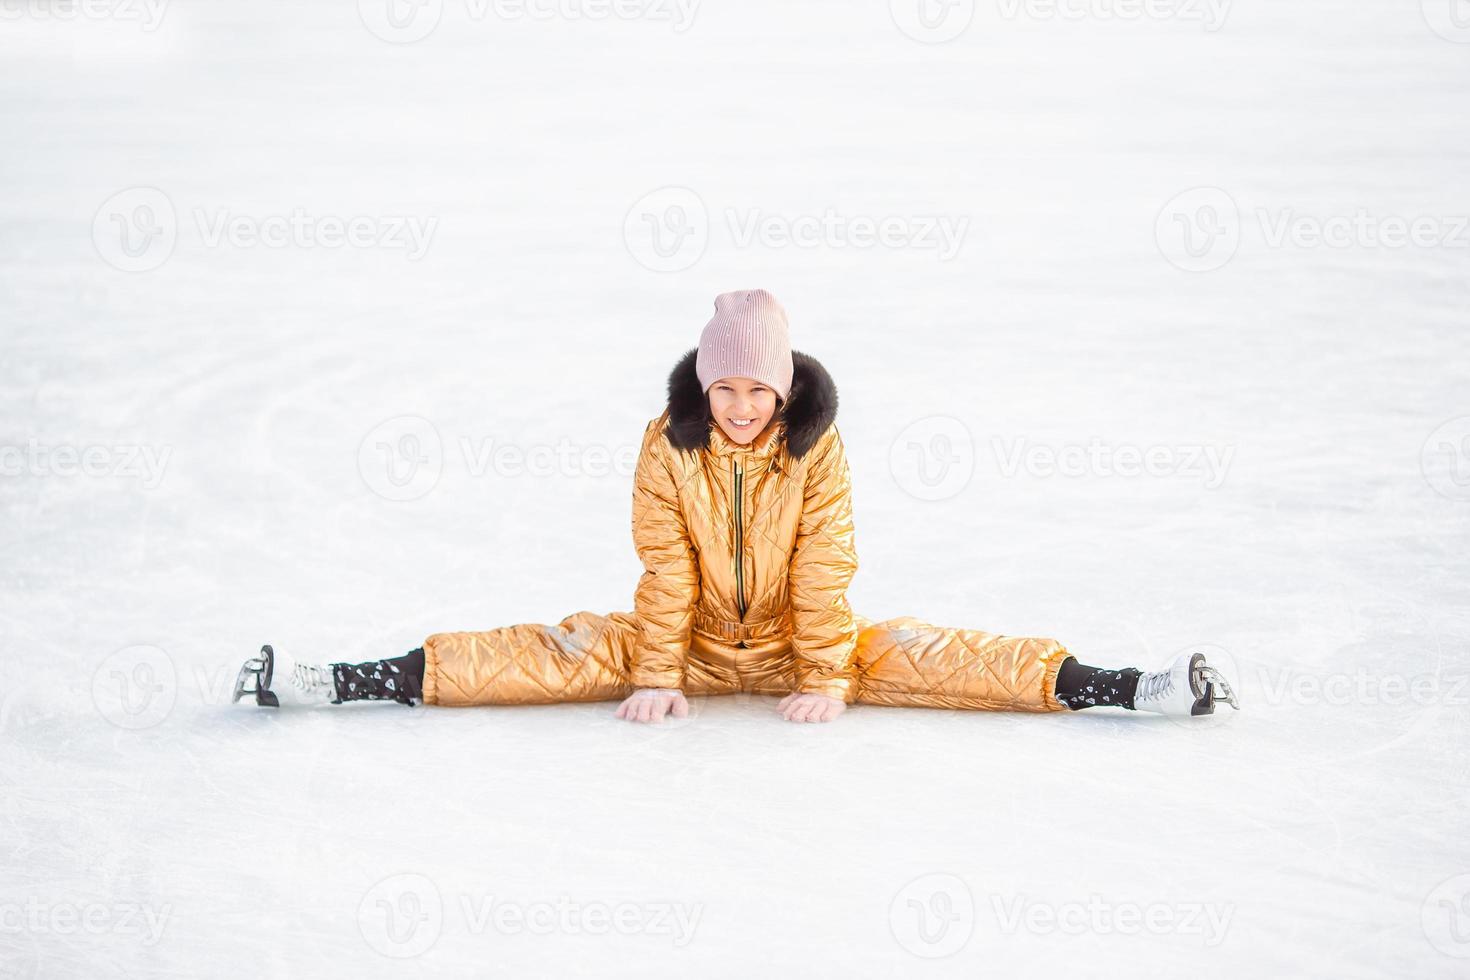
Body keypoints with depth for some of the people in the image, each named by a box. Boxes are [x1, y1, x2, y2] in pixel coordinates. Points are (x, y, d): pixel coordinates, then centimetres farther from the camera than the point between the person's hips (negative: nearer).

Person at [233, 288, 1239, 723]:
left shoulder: (817, 447, -14)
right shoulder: (670, 444, -12)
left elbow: (824, 570, -13)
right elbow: (665, 568, -11)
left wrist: (827, 677, -16)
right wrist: (657, 674, -14)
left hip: (795, 643, 0)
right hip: (694, 639, 0)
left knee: (912, 653, -17)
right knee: (570, 651, -16)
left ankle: (1130, 688, -25)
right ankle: (340, 681, -22)